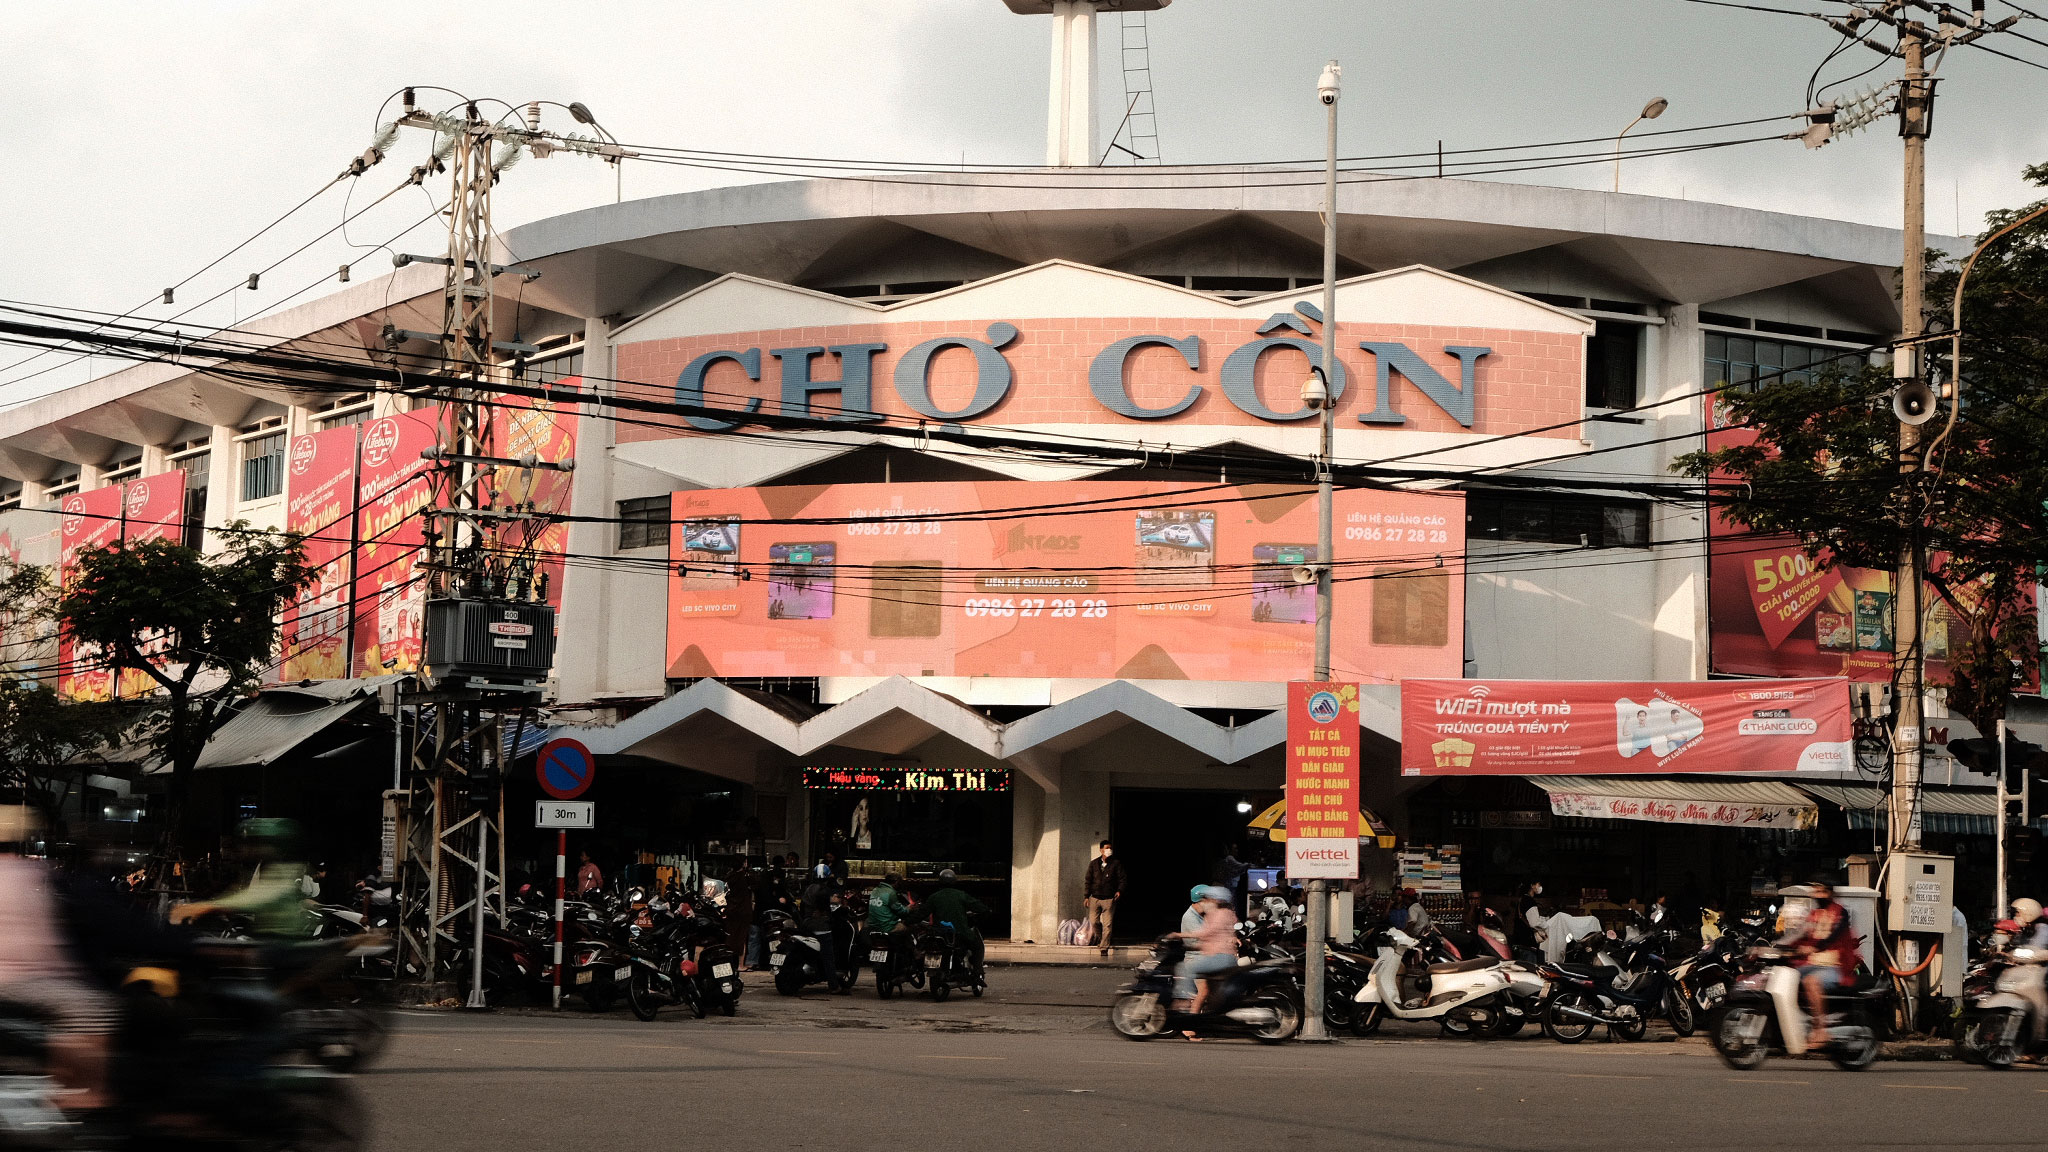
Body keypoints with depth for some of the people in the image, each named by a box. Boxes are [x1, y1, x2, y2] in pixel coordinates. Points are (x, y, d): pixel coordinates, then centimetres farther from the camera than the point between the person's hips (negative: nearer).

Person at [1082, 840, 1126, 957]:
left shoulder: (1116, 864, 3)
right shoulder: (1094, 864, 9)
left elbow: (1122, 879, 3)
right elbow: (1088, 880, 12)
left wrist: (1119, 891, -14)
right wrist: (1086, 896, 6)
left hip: (1109, 899, -2)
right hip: (1095, 898, 2)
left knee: (1107, 925, -5)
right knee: (1093, 922, 2)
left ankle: (1104, 947, 0)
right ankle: (1099, 937, 31)